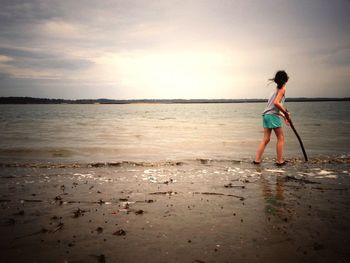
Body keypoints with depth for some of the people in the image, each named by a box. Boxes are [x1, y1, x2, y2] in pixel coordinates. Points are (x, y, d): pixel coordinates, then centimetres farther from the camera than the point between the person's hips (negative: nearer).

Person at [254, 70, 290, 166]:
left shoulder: (277, 89, 23)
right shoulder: (282, 88, -4)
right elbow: (276, 103, -19)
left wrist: (284, 116, 24)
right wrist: (285, 112, -8)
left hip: (266, 115, 8)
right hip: (272, 115, -8)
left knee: (266, 139, 7)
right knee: (281, 138, 3)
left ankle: (257, 159, 3)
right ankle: (279, 161, 5)